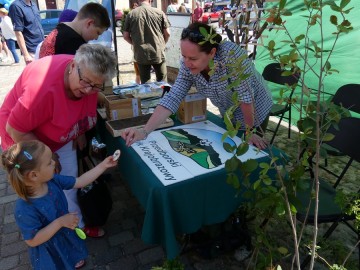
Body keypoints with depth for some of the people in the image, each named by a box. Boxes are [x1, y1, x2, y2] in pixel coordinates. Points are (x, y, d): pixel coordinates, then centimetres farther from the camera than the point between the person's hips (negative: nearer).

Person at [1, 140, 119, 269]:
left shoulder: (52, 180, -21)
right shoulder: (25, 209, -39)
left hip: (65, 233, 7)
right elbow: (32, 241, -30)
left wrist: (103, 166, -12)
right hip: (49, 249, -6)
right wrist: (60, 222, -36)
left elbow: (80, 181, -10)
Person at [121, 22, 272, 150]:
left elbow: (246, 95, -31)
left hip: (254, 111, -4)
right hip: (229, 114, 5)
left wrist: (249, 132, -22)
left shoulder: (231, 54, -38)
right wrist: (144, 131, -37)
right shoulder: (187, 65, -22)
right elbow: (172, 98, -27)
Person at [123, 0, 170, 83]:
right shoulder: (159, 13, -3)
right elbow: (167, 33, 1)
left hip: (141, 55, 1)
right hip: (158, 53, -1)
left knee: (145, 83, 12)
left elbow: (126, 36, 3)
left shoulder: (131, 14, -1)